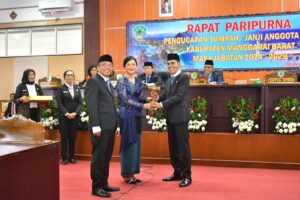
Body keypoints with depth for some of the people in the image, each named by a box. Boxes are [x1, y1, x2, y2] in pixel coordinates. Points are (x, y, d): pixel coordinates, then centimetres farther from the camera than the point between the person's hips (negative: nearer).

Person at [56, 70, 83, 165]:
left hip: (75, 117, 3)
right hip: (64, 117, -3)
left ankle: (72, 157, 15)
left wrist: (75, 113, -10)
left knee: (73, 137, 6)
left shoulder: (77, 88, 10)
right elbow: (59, 103, -7)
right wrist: (67, 114, -17)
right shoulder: (61, 88, 0)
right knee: (64, 137, 2)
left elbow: (80, 102, 4)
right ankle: (64, 158, 10)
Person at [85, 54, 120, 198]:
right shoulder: (93, 81, -6)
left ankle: (104, 184, 23)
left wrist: (116, 125, 16)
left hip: (110, 126, 8)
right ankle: (96, 187, 7)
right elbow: (91, 105, -14)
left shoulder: (109, 84, 21)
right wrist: (96, 126, -20)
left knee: (106, 157, 13)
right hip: (101, 126, -8)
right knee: (98, 157, -2)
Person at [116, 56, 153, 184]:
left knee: (136, 144, 9)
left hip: (136, 115, 6)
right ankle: (126, 174, 9)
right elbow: (125, 100, -15)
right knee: (128, 143, -2)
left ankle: (132, 173, 19)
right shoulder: (121, 81, -7)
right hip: (126, 115, -6)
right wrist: (143, 106, -19)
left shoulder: (138, 81, 11)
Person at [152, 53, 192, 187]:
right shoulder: (168, 81, 18)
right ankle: (177, 173, 24)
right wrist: (156, 101, -6)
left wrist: (162, 104, -21)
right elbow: (165, 96, 14)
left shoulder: (184, 77, -7)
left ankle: (187, 175, 5)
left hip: (180, 117, -8)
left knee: (183, 146, -3)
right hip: (170, 118, 8)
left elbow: (179, 96, -17)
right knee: (173, 147, 13)